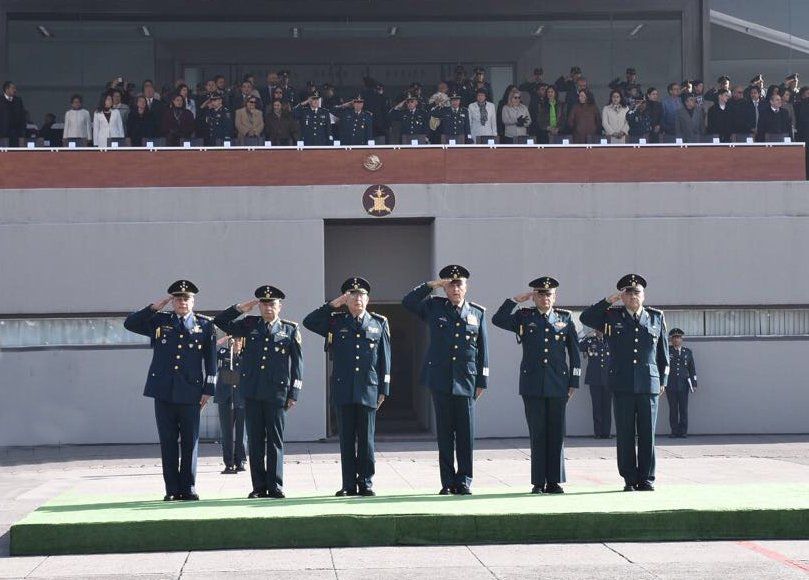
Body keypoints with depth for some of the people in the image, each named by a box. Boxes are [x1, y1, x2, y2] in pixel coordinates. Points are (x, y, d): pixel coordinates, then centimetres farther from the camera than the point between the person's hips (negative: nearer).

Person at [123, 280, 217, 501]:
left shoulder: (205, 325, 7)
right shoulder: (159, 321, 10)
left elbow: (211, 360, 5)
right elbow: (129, 324, 4)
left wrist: (208, 389, -1)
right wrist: (153, 308, -4)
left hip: (191, 392, -1)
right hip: (164, 391, 1)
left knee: (190, 441, 2)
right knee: (168, 441, 3)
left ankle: (188, 488, 10)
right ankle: (172, 489, 8)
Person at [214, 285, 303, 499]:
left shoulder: (290, 329, 5)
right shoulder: (250, 325, 10)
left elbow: (297, 363, 4)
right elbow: (220, 322, 12)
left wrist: (294, 393, -2)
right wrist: (240, 308, 0)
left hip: (276, 393, -2)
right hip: (252, 393, 2)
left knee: (275, 441, 1)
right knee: (255, 440, 4)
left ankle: (275, 486, 6)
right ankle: (259, 486, 9)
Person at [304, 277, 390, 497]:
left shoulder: (379, 323, 9)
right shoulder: (336, 322, 9)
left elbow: (384, 358, 8)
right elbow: (309, 322, -3)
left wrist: (384, 390, 2)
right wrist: (333, 305, -5)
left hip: (368, 390, 0)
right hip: (343, 390, 0)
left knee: (366, 439, 2)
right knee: (346, 439, 4)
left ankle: (366, 483, 9)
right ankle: (349, 485, 8)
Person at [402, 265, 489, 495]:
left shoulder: (477, 313, 9)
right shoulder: (434, 308, 8)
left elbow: (483, 350, 9)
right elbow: (408, 302, -3)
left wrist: (482, 381, 4)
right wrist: (431, 285, -7)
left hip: (466, 381, 0)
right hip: (440, 380, 0)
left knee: (466, 433, 1)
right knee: (444, 433, 3)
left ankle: (464, 481, 9)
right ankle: (448, 482, 9)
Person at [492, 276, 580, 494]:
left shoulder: (565, 318, 10)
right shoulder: (524, 317, 7)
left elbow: (574, 352, 10)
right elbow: (498, 320, -9)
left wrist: (574, 382, 5)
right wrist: (516, 299, -9)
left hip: (558, 385, 1)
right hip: (533, 385, -1)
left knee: (557, 434, 2)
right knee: (537, 434, 1)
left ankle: (554, 481, 9)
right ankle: (538, 482, 6)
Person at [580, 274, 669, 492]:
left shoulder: (656, 317, 11)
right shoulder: (611, 317, 8)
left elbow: (663, 351, 15)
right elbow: (585, 318, -2)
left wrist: (663, 380, 11)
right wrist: (607, 301, -5)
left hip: (649, 384, 1)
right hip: (622, 385, 0)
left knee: (647, 434, 1)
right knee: (625, 434, 1)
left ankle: (646, 478, 8)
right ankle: (630, 479, 7)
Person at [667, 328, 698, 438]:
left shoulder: (688, 352, 12)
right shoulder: (666, 351, 6)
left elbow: (692, 369, 14)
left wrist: (694, 384, 7)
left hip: (683, 384, 1)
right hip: (671, 385, -1)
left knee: (683, 409, -1)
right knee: (673, 409, 0)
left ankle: (683, 431, 4)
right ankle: (674, 431, 4)